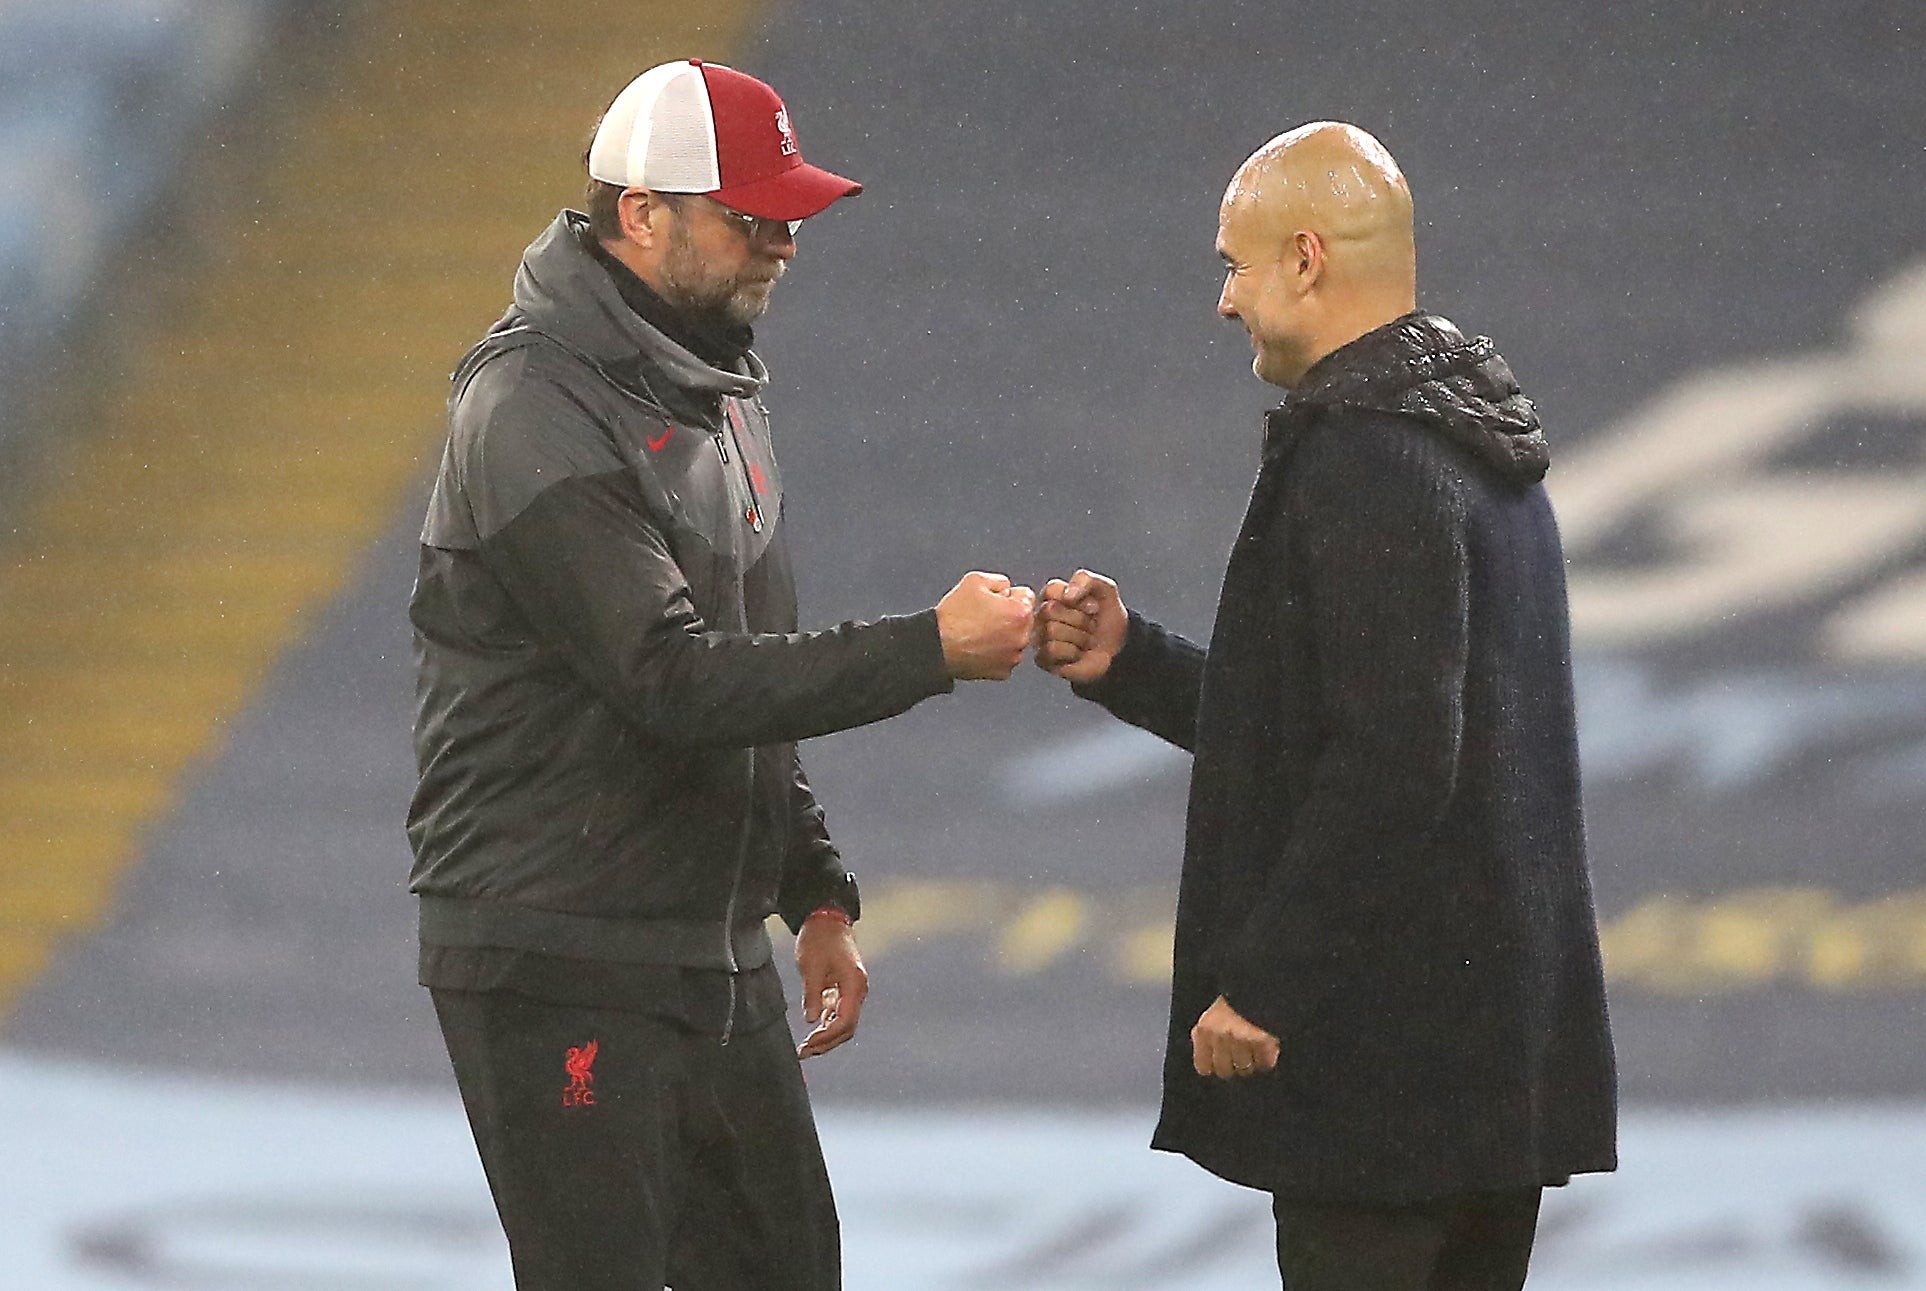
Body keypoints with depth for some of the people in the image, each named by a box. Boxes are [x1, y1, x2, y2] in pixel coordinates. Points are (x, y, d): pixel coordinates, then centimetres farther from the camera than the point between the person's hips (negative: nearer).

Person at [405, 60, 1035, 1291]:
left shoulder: (717, 386, 14)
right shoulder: (537, 410, -17)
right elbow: (675, 681, -24)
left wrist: (817, 893, 17)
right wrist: (928, 649, -23)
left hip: (716, 956, 9)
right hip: (561, 970, -9)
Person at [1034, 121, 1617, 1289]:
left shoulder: (1365, 458, -17)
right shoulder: (1480, 451, 17)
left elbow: (1388, 764, -24)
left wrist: (1260, 984, -20)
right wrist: (1128, 664, 16)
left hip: (1384, 1052, -11)